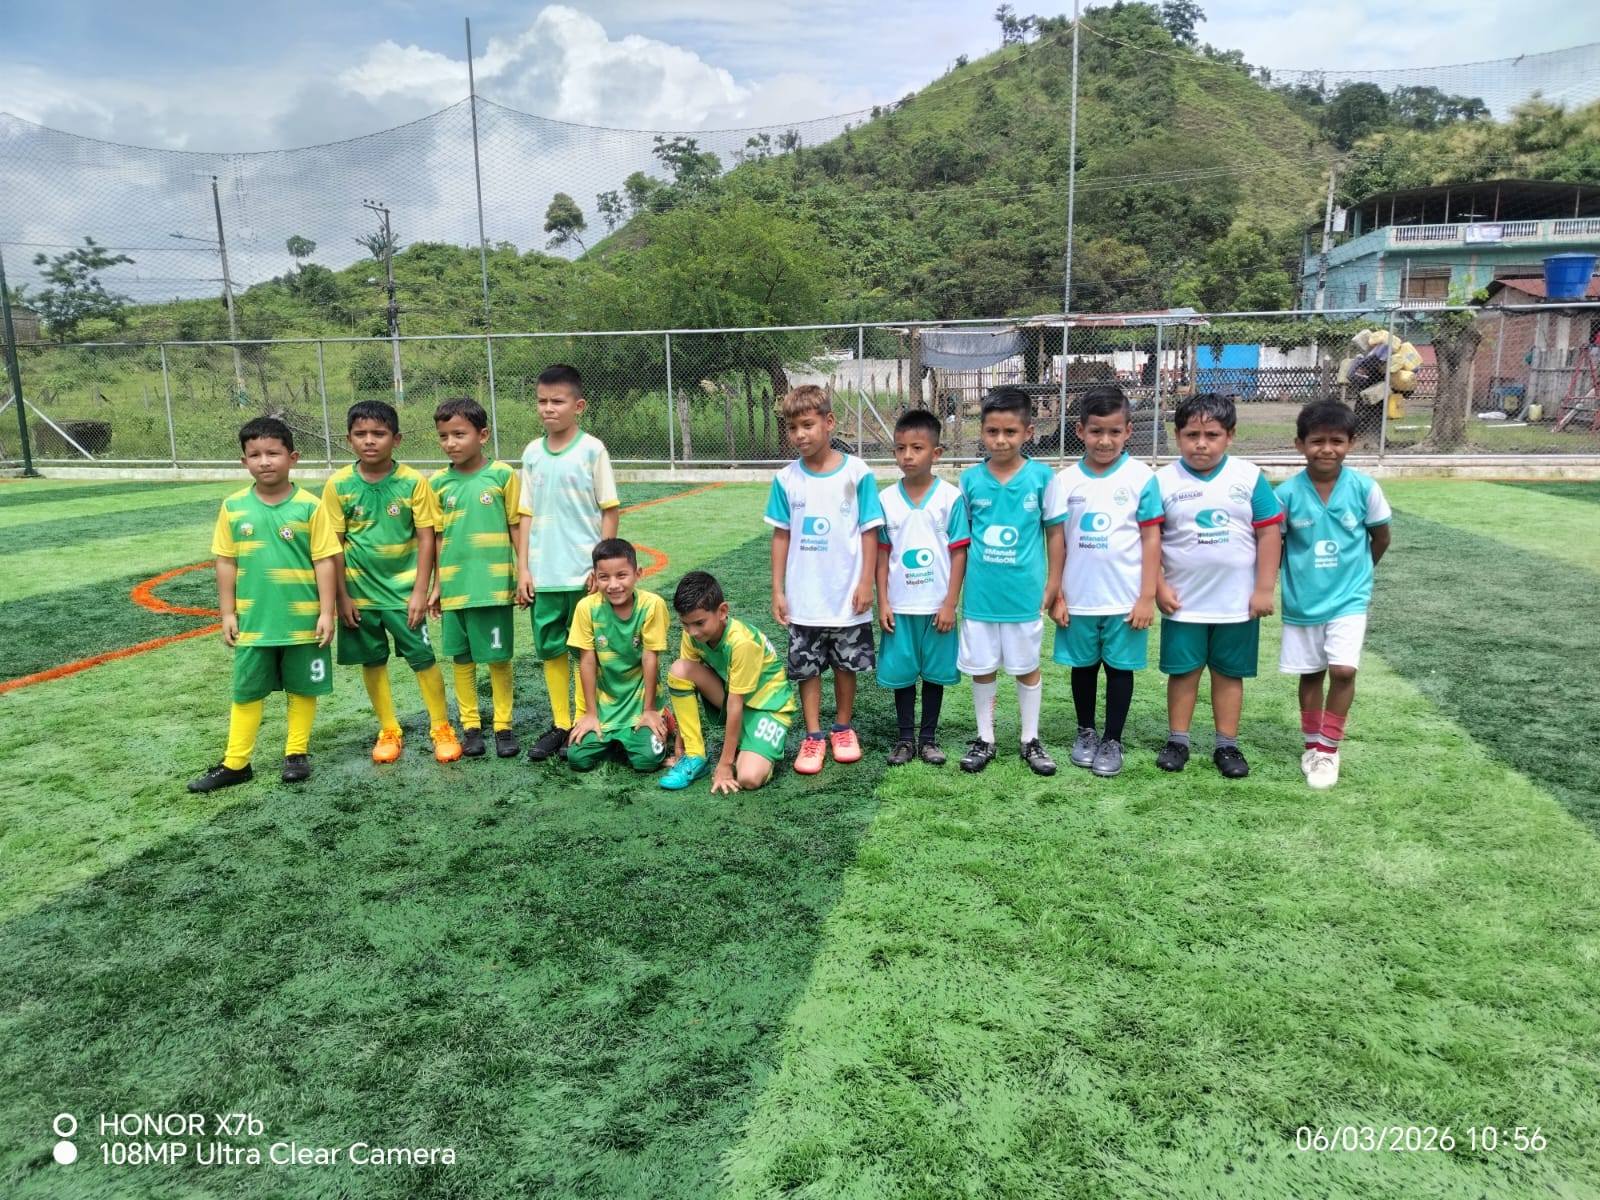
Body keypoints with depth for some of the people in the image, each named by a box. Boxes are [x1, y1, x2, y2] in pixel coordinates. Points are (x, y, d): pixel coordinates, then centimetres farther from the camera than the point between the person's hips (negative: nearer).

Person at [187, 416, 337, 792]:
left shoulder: (309, 506, -9)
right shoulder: (233, 507, 0)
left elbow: (325, 561, -8)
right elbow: (226, 562, 6)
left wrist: (326, 611, -10)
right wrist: (227, 613, 5)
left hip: (303, 620, -2)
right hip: (253, 621, 3)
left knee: (302, 688, 11)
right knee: (247, 691, 12)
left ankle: (296, 753, 26)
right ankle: (235, 763, 22)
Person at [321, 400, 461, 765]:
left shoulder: (412, 481, -9)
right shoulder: (338, 485, -5)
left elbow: (426, 538, -7)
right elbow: (334, 544, -1)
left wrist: (420, 591, -10)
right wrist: (342, 596, -3)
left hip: (403, 588, -2)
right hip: (360, 591, 2)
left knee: (423, 658, 2)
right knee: (372, 661, 12)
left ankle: (442, 728, 17)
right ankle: (388, 730, 27)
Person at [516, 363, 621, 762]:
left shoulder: (592, 449, -6)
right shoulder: (533, 453, 6)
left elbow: (610, 509, -4)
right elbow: (527, 514, 9)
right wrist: (524, 568, 4)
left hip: (584, 572, -4)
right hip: (543, 573, 4)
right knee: (550, 649, 10)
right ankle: (560, 724, 22)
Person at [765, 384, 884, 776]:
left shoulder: (856, 473, -9)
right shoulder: (786, 479, -3)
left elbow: (869, 531, -5)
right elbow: (781, 536, 3)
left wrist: (866, 583, -8)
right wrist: (777, 590, 1)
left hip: (847, 596, -1)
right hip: (803, 599, 2)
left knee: (846, 665, 13)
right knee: (807, 668, 9)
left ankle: (843, 728, 31)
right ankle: (813, 736, 21)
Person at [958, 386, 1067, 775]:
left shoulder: (1041, 476, -7)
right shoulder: (971, 478, -3)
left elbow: (1054, 532, 1)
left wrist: (1053, 584, 1)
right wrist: (955, 587, 6)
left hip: (1025, 594, -1)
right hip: (979, 594, 1)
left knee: (1027, 667, 13)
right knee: (981, 668, 12)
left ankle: (1031, 740, 28)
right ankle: (985, 739, 28)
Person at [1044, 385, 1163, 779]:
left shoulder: (1140, 477, -6)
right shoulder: (1065, 480, -1)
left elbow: (1151, 539, -4)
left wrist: (1147, 597, -7)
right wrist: (1056, 595, 0)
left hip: (1125, 599, -2)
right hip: (1077, 598, 2)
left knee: (1119, 668, 8)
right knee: (1083, 666, 15)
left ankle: (1112, 741, 22)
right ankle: (1085, 732, 33)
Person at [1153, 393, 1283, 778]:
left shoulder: (1250, 477, -4)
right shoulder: (1164, 482, -6)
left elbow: (1269, 532, -2)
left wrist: (1264, 589, -5)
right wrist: (1159, 586, -8)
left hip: (1238, 601, 1)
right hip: (1184, 602, -1)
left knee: (1230, 673, 12)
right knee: (1183, 671, 10)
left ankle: (1227, 744, 24)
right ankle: (1177, 740, 22)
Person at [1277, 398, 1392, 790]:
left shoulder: (1364, 488, -10)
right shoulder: (1287, 492, -12)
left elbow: (1381, 538, 5)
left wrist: (1355, 572, 12)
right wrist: (1293, 575, -1)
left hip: (1348, 599, -1)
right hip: (1301, 601, 1)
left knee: (1343, 670, -12)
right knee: (1311, 673, 12)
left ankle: (1329, 748, 7)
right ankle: (1312, 744, 30)